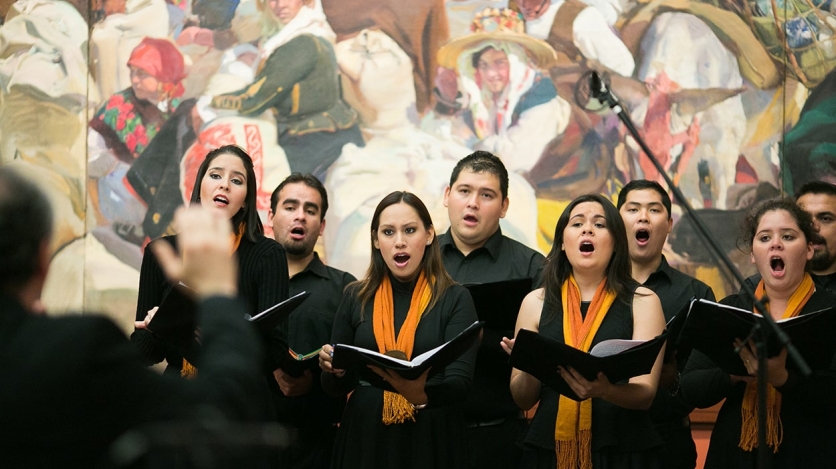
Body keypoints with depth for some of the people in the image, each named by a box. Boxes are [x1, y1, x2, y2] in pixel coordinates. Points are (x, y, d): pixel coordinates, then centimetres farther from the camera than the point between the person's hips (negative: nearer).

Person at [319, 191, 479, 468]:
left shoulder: (455, 299, -3)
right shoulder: (356, 298, 5)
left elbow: (460, 381, -13)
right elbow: (337, 387, 9)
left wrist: (422, 394, -33)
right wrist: (335, 370, -14)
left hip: (431, 440, -2)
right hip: (365, 439, 2)